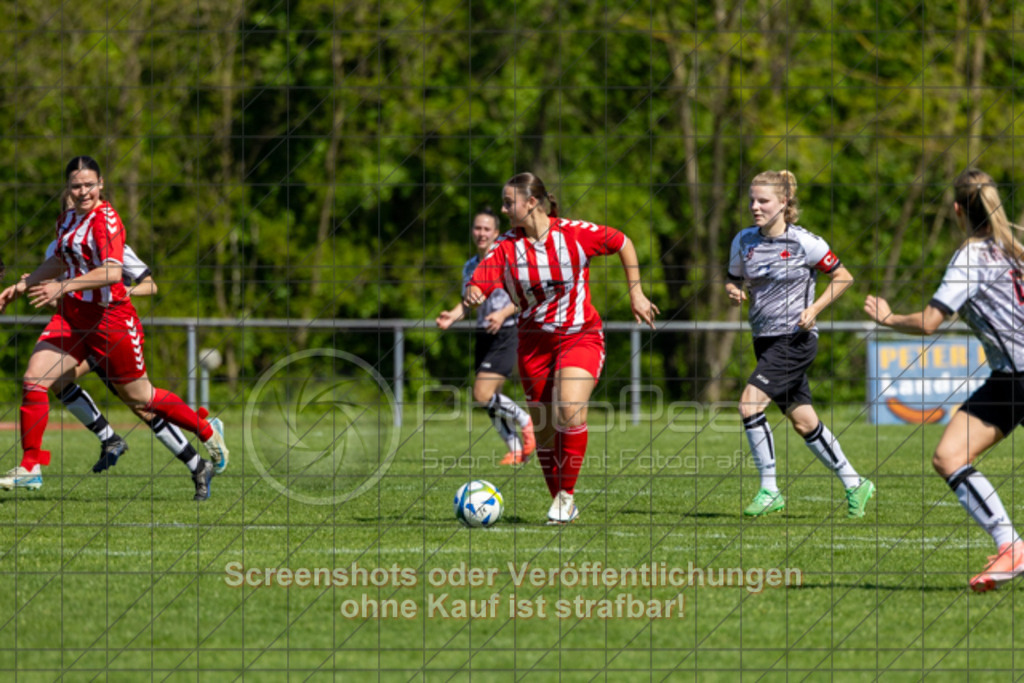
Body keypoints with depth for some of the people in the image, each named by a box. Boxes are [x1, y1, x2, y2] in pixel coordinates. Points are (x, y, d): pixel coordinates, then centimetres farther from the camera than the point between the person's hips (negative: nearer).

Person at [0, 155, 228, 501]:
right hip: (71, 317, 7)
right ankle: (31, 469, -6)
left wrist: (63, 287, -38)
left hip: (109, 317, -7)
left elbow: (112, 272, -30)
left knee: (139, 397, 8)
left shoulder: (105, 219, -16)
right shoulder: (67, 219, 9)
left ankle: (208, 431, 31)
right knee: (34, 379, -11)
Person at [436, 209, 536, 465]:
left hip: (506, 334, -7)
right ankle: (516, 450, 17)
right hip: (483, 336, 7)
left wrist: (503, 314, -25)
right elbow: (468, 301, 17)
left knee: (483, 395, -17)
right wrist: (452, 316, -3)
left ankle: (524, 420, 5)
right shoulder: (470, 266, 12)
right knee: (491, 402, 6)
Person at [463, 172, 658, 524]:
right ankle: (561, 504, 21)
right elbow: (479, 282, -16)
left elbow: (623, 244, 5)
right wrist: (472, 297, -39)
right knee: (543, 428, 4)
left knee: (569, 410, -25)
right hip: (535, 343, 3)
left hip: (581, 337, -3)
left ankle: (566, 494, -11)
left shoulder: (575, 233, -9)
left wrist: (635, 294, 5)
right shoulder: (506, 247, -4)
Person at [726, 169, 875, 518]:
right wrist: (733, 292, -7)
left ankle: (769, 490, -12)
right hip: (765, 341, 6)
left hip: (795, 339, -6)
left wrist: (814, 309, -13)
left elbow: (843, 277, -2)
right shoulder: (744, 241, 4)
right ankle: (854, 484, 24)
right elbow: (734, 280, 17)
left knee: (750, 403, -20)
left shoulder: (803, 243, -10)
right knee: (803, 422, 10)